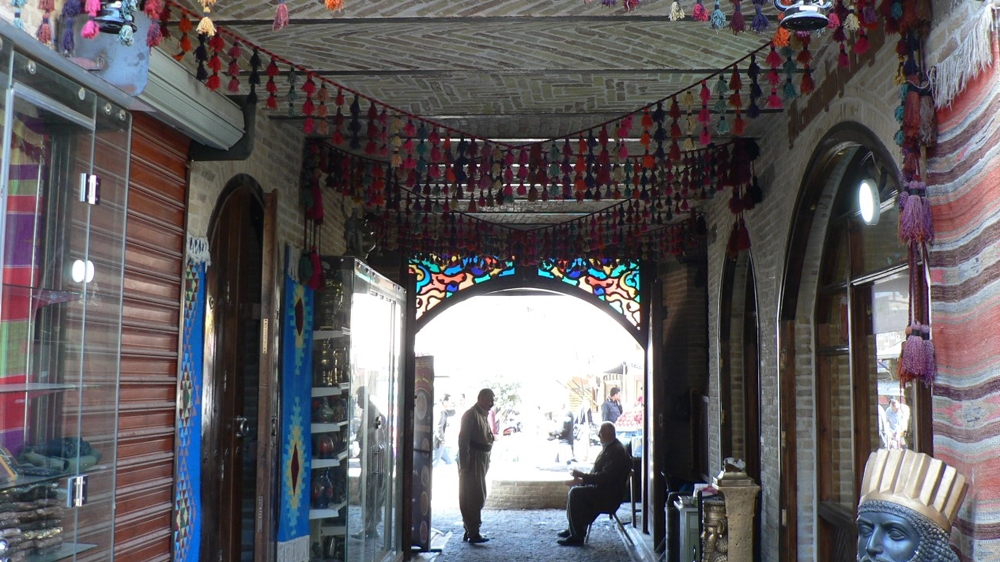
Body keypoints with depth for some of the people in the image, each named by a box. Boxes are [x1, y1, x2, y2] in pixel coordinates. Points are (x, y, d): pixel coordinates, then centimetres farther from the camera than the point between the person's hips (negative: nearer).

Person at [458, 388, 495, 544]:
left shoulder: (484, 415, 17)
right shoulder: (471, 414, -12)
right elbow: (463, 439, -18)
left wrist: (487, 461, 18)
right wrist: (464, 464, -21)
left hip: (482, 460, 10)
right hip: (472, 459, -10)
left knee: (478, 497, 14)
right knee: (473, 497, -10)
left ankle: (470, 530, 22)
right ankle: (473, 532, -9)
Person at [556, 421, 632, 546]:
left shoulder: (616, 451, -20)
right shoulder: (609, 447, 12)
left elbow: (605, 477, -26)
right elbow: (599, 472, 18)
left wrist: (582, 475, -22)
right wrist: (583, 478, 3)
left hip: (609, 495, -11)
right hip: (603, 489, 11)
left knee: (575, 493, -20)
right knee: (574, 490, 12)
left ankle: (577, 536, -14)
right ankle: (573, 529, 16)